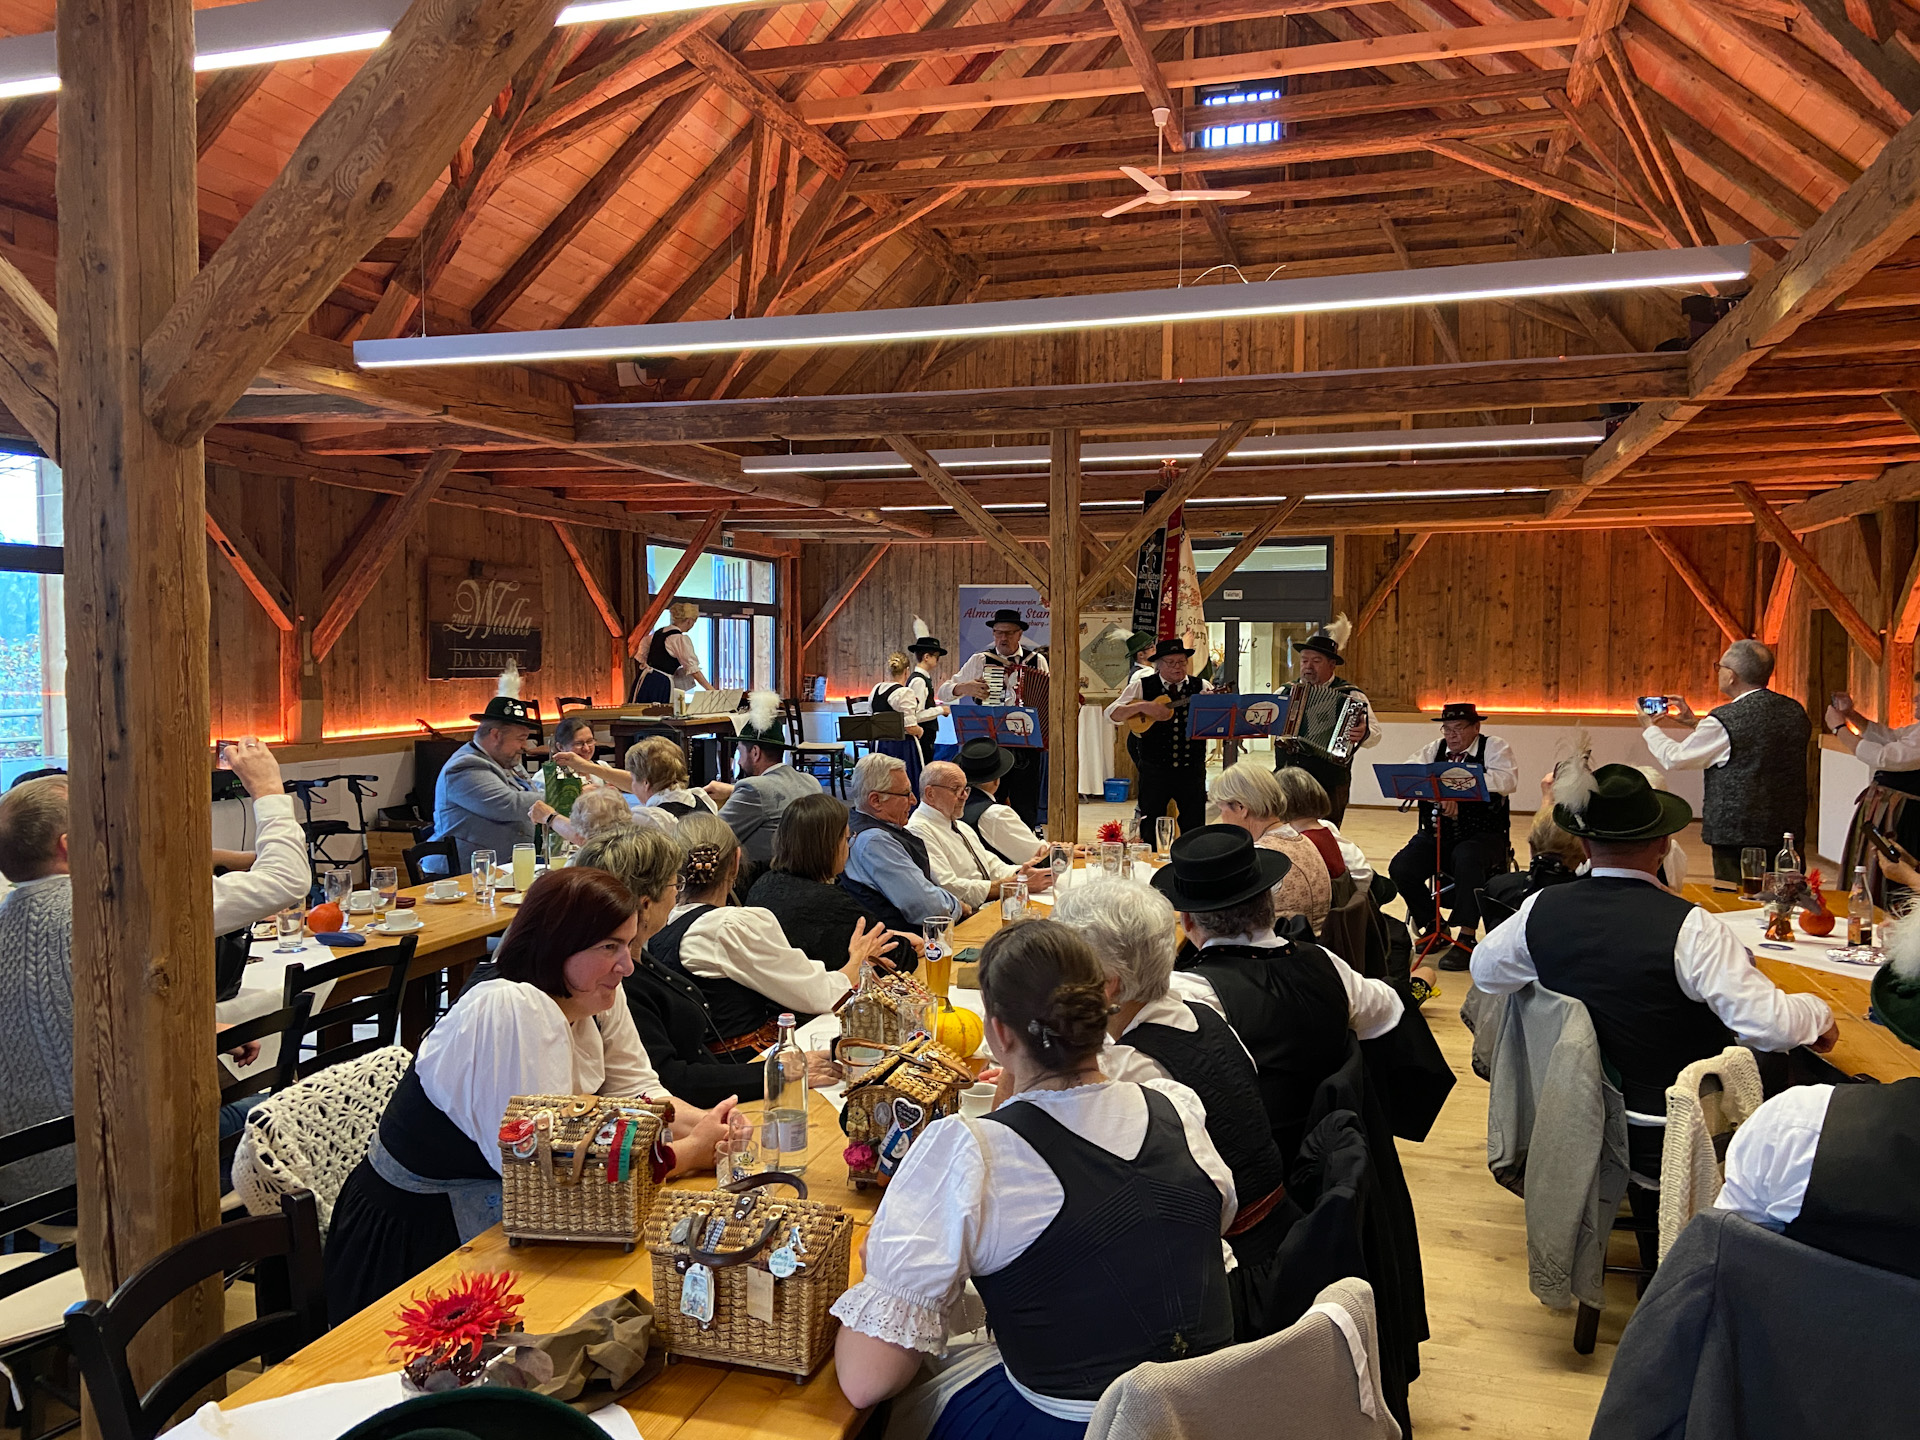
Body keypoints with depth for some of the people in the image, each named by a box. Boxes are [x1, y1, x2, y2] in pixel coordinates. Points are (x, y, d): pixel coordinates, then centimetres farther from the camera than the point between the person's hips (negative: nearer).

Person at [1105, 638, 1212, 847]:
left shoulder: (1201, 687, 4)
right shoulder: (1142, 686, 1)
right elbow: (1112, 714, -5)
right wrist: (1143, 706, -18)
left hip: (1192, 769, 1)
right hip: (1154, 769, -1)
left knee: (1194, 825, 6)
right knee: (1149, 822, 8)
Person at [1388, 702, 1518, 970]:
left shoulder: (1494, 747, 2)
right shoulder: (1433, 751, 11)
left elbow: (1508, 780, -19)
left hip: (1483, 835, -4)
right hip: (1436, 835, 4)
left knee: (1466, 859, -37)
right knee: (1400, 868, -18)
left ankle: (1466, 938, -27)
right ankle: (1434, 928, 5)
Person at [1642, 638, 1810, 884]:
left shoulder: (1724, 721, -17)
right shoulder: (1796, 711, 5)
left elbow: (1674, 759, -5)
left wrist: (1650, 729, 13)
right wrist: (1696, 724, 26)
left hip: (1738, 837, -7)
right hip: (1790, 831, 7)